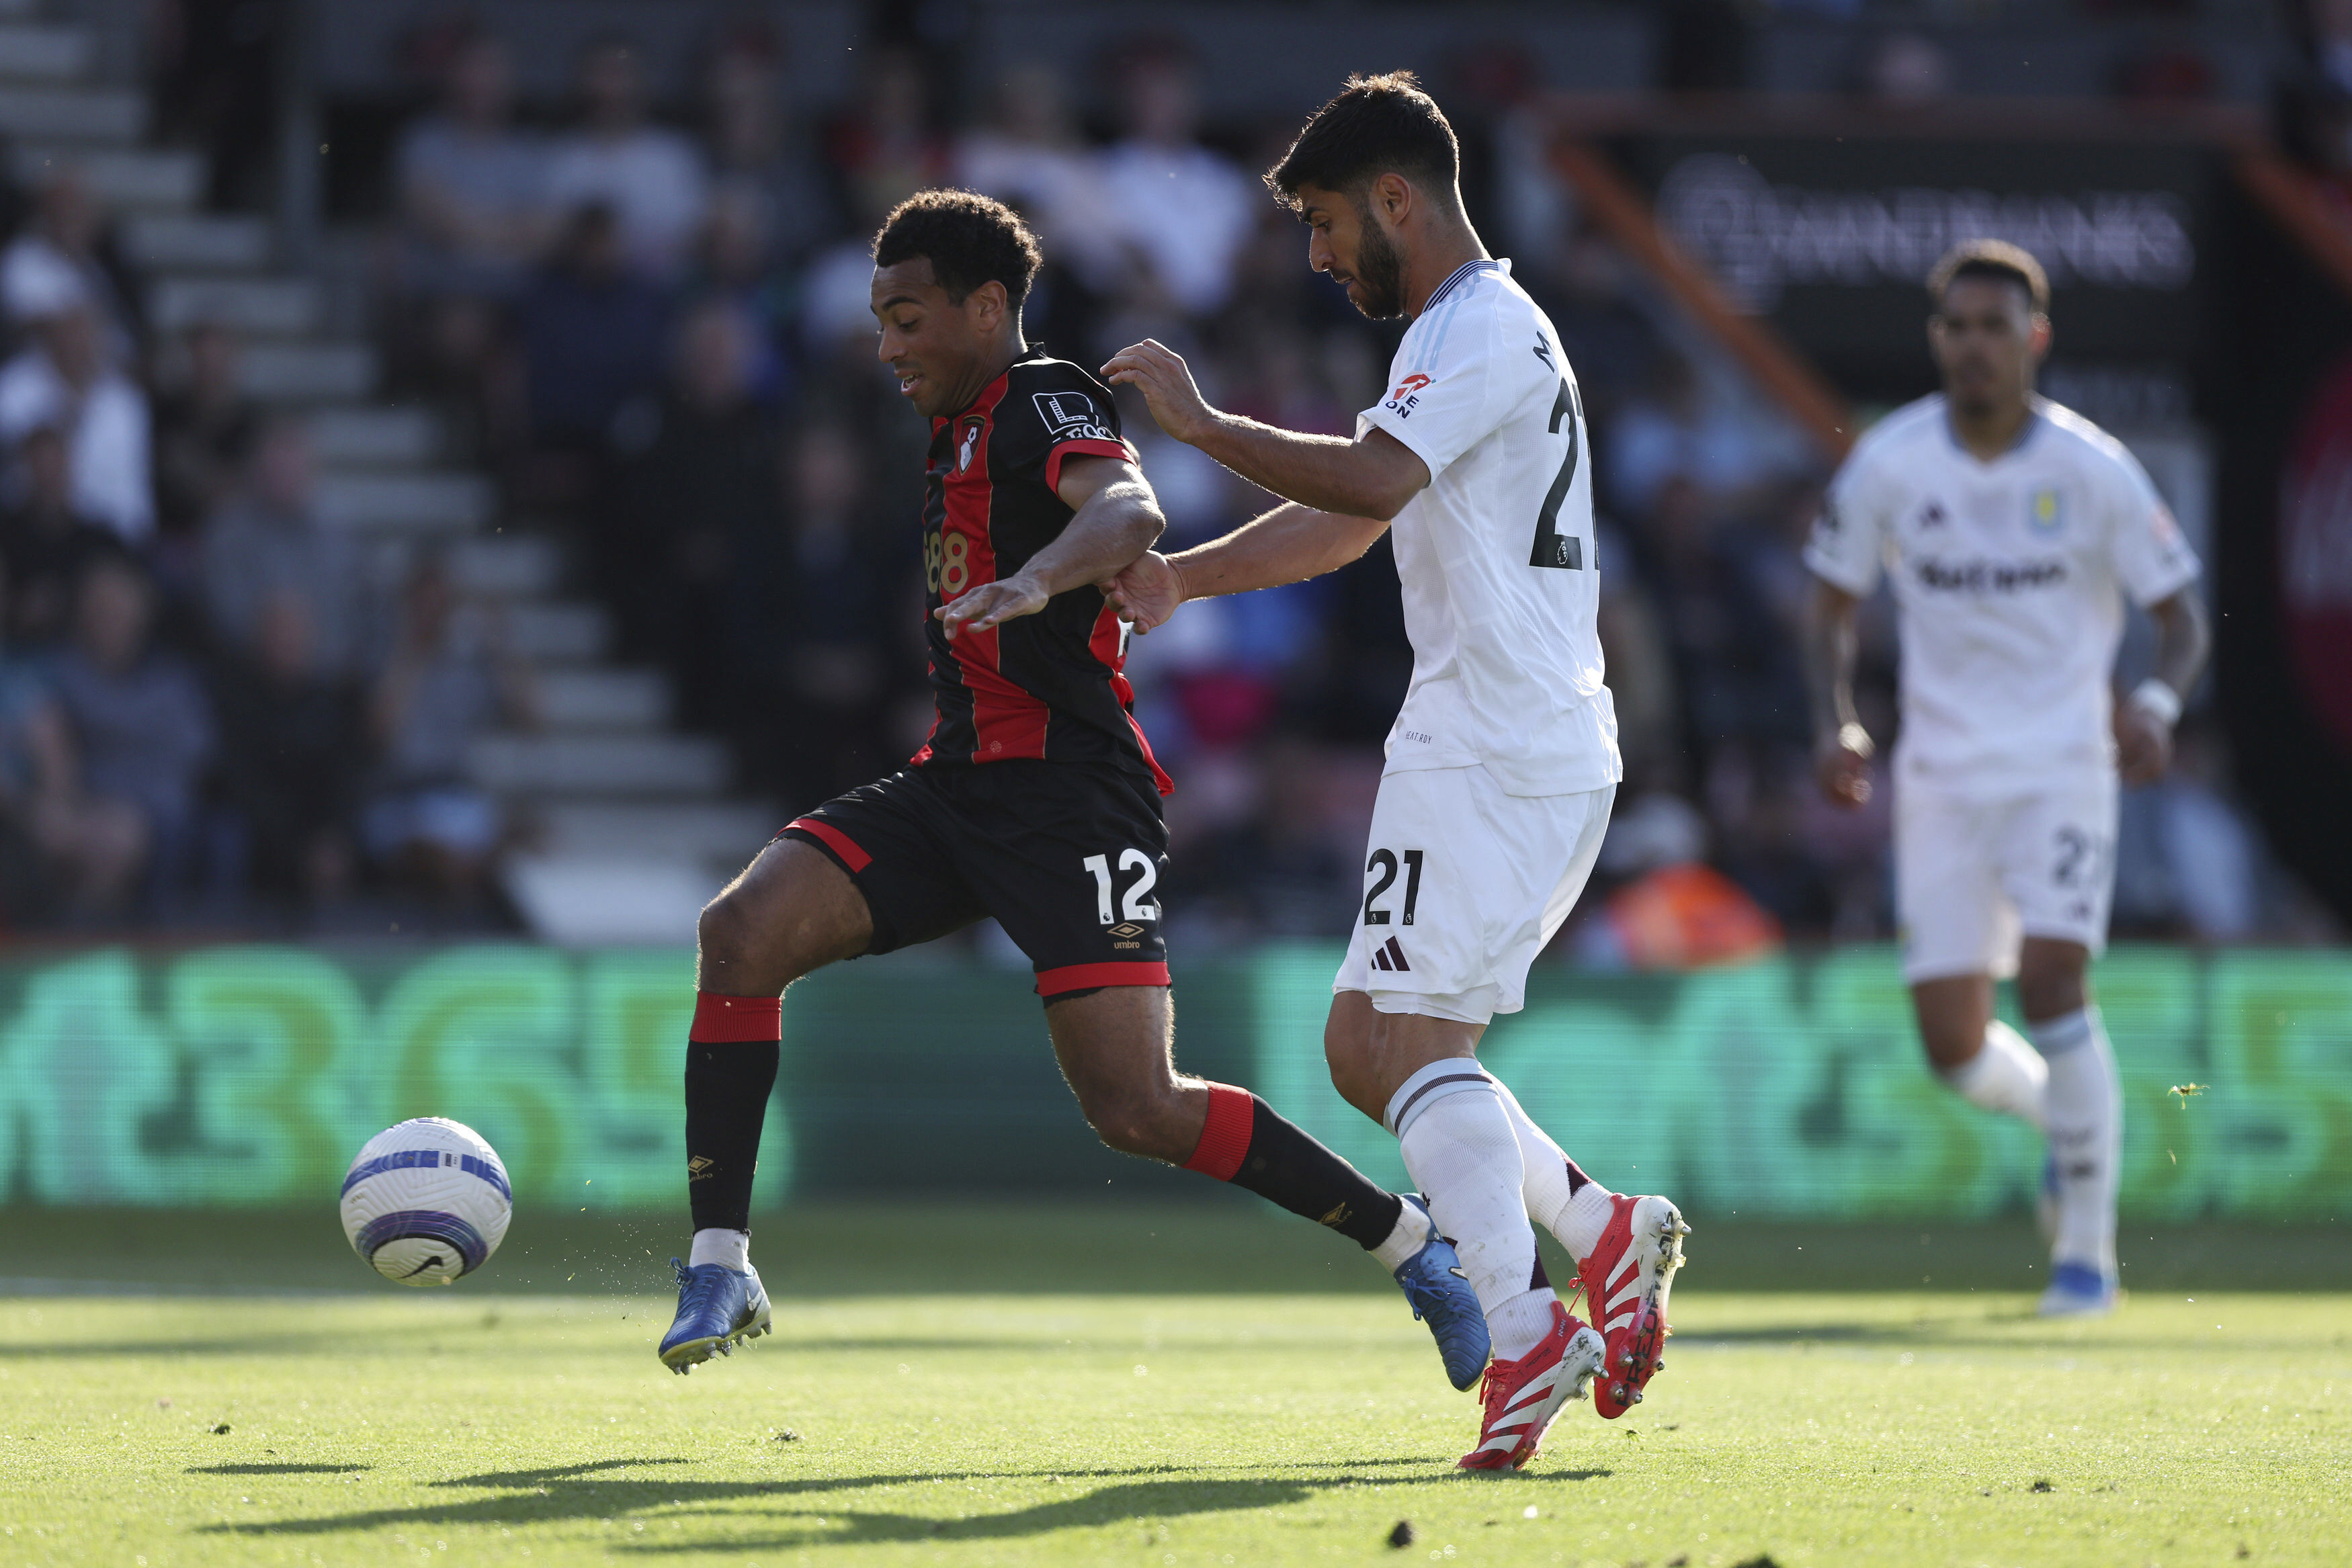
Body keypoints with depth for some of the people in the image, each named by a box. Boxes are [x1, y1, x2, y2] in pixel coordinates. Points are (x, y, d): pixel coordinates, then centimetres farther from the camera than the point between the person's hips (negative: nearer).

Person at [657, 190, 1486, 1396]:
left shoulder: (1042, 404, -8)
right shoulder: (962, 432, 20)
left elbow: (1130, 512, -31)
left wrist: (1033, 581, -49)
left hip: (1067, 790, -9)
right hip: (957, 786, 9)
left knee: (1138, 1110, -16)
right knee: (740, 933, -13)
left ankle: (1419, 1251, 0)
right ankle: (720, 1271, -11)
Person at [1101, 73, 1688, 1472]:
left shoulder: (1486, 330, -11)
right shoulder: (1459, 335, 22)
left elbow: (1372, 481, -28)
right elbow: (1343, 524, 28)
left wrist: (1205, 424, -18)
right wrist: (1183, 576, 15)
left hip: (1498, 756, -10)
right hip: (1521, 750, 10)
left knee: (1408, 1035, -16)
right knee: (1368, 1046, 11)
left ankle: (1526, 1333, -25)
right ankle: (1605, 1228, 13)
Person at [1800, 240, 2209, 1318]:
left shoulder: (2093, 470, -7)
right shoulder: (1889, 464, -3)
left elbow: (2181, 617, -1)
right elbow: (1833, 609, 8)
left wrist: (2156, 703, -22)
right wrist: (1836, 722, -10)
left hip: (2062, 764, -2)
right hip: (1940, 772, 2)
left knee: (2049, 980, -20)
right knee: (1954, 1047, -2)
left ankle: (2088, 1246, -8)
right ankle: (2066, 1116, 34)